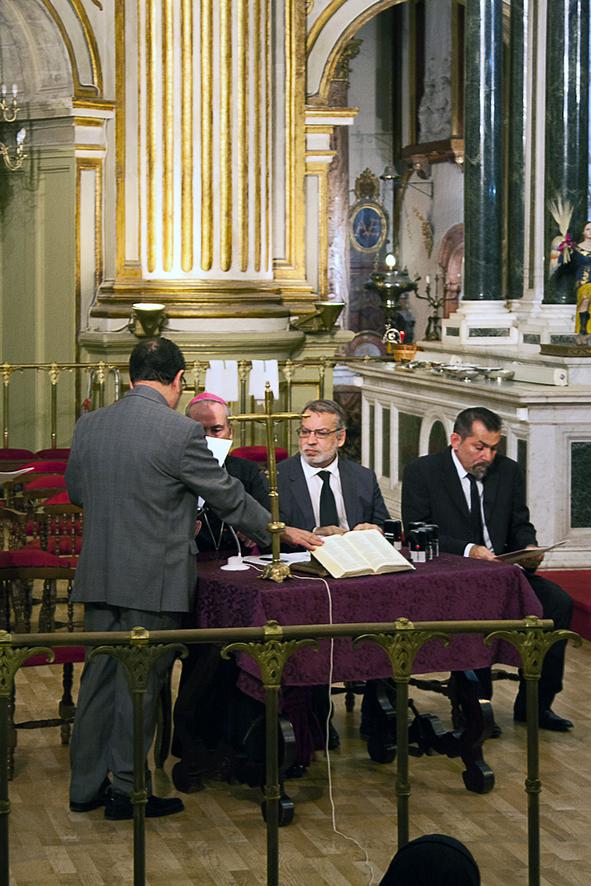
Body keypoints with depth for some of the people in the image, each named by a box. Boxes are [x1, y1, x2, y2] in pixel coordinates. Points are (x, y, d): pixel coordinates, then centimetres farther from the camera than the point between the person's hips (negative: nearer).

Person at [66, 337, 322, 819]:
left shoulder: (89, 425, 3)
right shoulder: (181, 432, -15)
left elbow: (75, 490, 17)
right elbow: (229, 496, -7)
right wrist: (280, 530, 7)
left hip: (98, 576, 6)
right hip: (153, 580, -6)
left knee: (100, 675, 14)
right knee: (141, 681, 4)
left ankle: (86, 785, 21)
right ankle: (127, 790, 12)